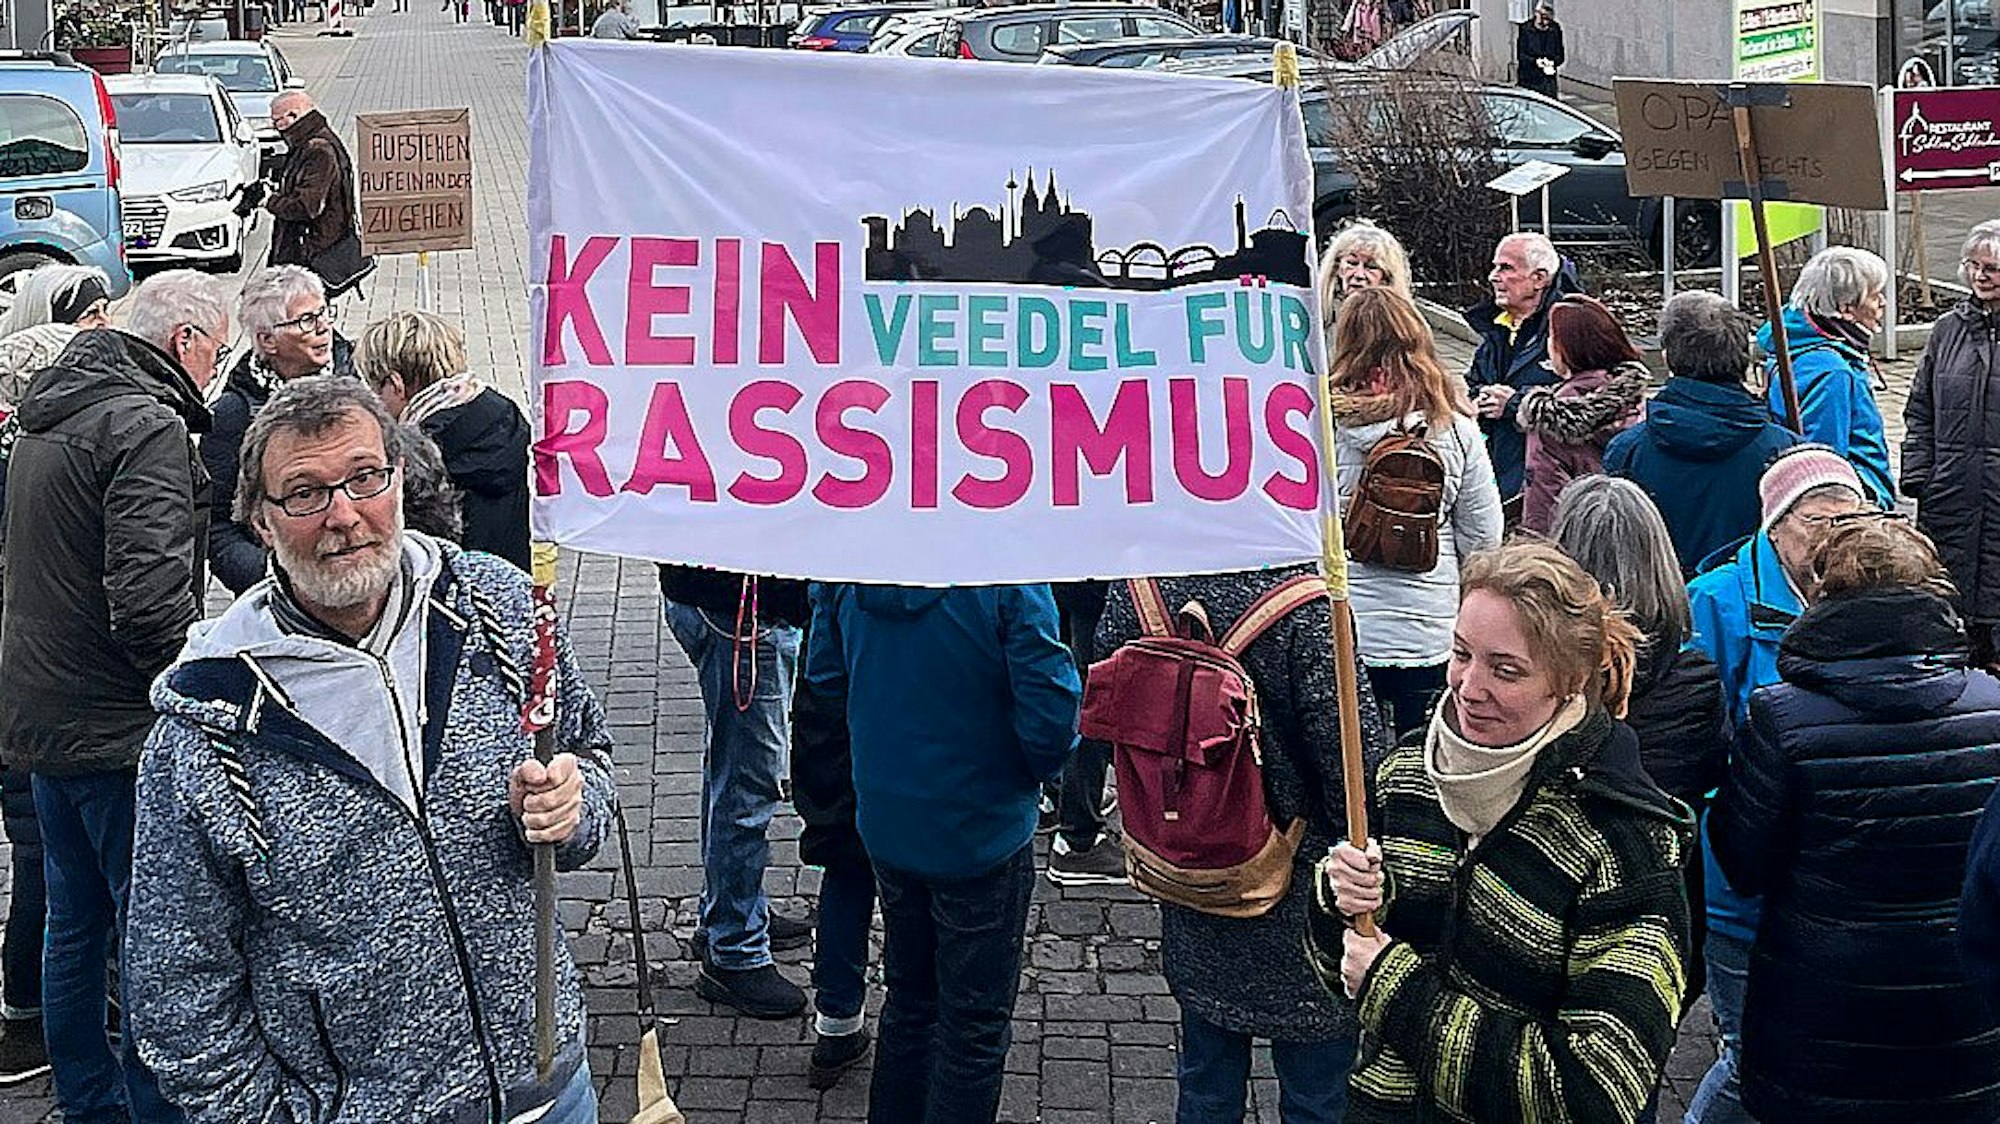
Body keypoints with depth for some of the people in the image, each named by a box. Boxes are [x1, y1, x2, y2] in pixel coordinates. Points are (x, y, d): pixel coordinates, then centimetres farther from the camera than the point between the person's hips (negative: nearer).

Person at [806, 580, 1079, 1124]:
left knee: (909, 1000, 24)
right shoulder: (1011, 576, -26)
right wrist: (1040, 770, -2)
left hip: (886, 827, 6)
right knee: (976, 1021, 9)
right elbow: (1050, 715, -23)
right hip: (981, 832, -5)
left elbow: (824, 673, 3)